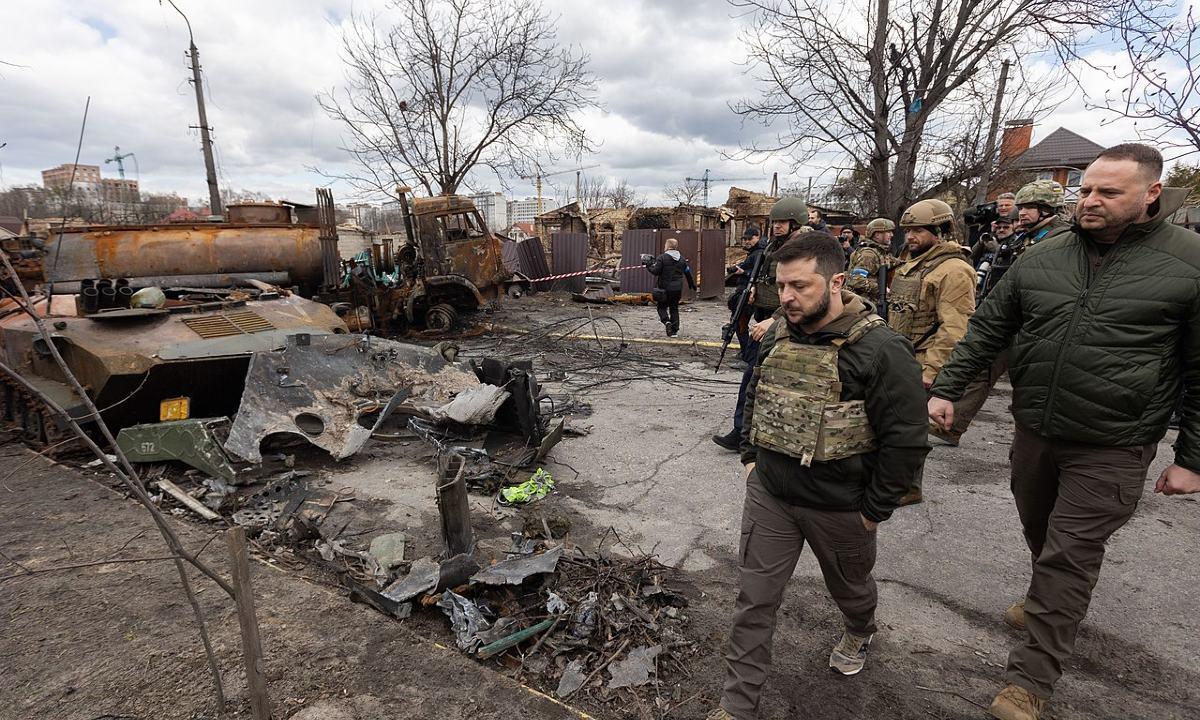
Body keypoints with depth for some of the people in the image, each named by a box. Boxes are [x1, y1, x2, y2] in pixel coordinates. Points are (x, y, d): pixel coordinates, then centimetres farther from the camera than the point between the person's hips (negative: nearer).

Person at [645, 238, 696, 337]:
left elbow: (655, 271, -15)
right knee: (674, 308, 13)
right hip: (677, 288, 5)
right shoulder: (681, 259, 8)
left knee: (662, 306, 10)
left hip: (665, 288, -4)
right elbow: (688, 273, 17)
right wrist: (692, 284, 31)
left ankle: (666, 321, -16)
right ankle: (674, 330, 12)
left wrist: (649, 265, 3)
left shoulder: (662, 258, -11)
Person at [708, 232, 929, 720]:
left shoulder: (880, 349, -20)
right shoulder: (779, 333, -2)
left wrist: (874, 510, -11)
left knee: (849, 586, 25)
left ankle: (859, 632, 60)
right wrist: (751, 457, 9)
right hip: (768, 494, 4)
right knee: (754, 600, 8)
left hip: (840, 508, -3)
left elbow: (906, 440, -16)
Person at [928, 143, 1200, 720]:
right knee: (1040, 535, 21)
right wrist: (946, 389, 0)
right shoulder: (1040, 258, 1)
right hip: (1034, 434, 4)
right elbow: (986, 330, 6)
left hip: (1111, 450, -4)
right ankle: (1046, 601, 50)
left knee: (1069, 558, 0)